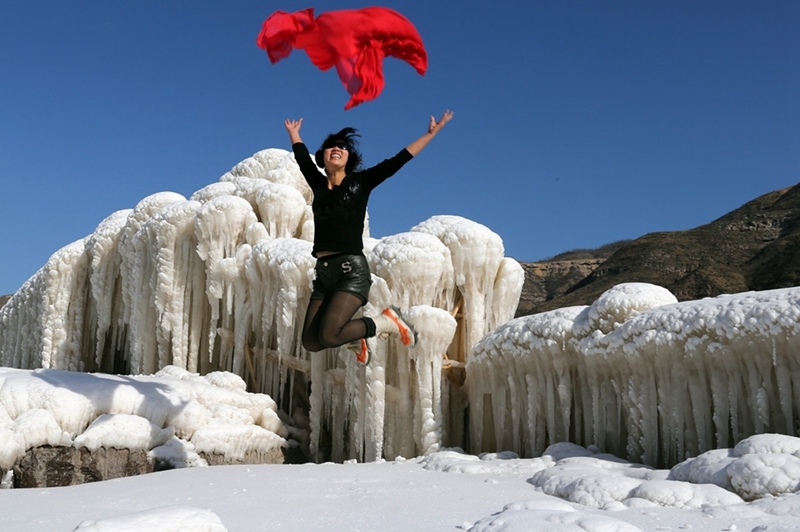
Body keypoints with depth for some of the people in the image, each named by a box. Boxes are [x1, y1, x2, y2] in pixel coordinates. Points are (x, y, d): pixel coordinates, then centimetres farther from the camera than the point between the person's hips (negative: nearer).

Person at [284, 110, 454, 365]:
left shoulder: (360, 182, 5)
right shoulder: (318, 184, 15)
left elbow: (396, 161, 4)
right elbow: (302, 158, 33)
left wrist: (430, 134, 4)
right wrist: (294, 134, 46)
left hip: (352, 269, -5)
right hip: (323, 272, 5)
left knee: (328, 336, -20)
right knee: (311, 341, -1)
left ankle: (386, 322, 3)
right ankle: (355, 339, 29)